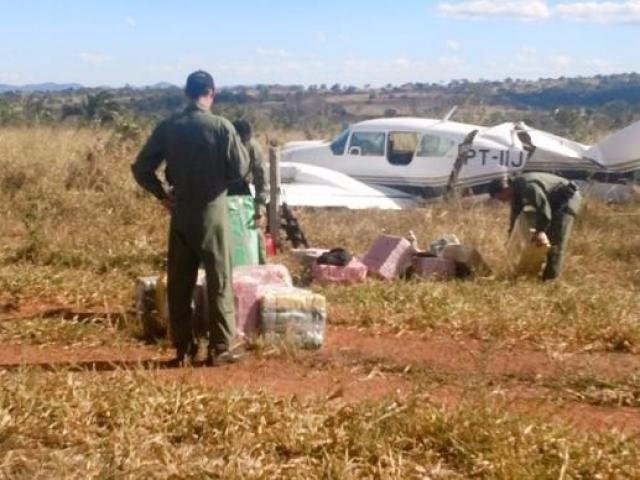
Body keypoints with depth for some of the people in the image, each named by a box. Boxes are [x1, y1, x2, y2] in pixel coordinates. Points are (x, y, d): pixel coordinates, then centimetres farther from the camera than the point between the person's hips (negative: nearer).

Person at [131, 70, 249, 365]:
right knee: (219, 282, 4)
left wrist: (162, 195, 9)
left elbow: (141, 169, 0)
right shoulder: (221, 127, -10)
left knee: (179, 283, 10)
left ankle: (183, 347, 14)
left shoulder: (167, 128, 0)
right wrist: (240, 145, 10)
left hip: (180, 213, 3)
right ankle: (220, 347, 5)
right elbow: (240, 169, -8)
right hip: (212, 211, -3)